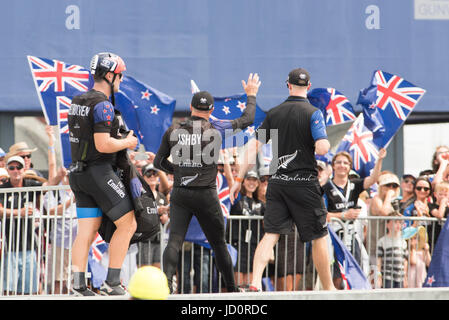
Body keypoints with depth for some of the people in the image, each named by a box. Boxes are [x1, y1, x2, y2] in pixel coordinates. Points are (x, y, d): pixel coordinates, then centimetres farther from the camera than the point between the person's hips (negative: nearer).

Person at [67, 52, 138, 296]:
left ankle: (78, 285, -2)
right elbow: (103, 145, -22)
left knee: (86, 231, 5)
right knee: (127, 224, -1)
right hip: (99, 172, -9)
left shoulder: (77, 102, 14)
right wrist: (127, 143, -5)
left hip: (78, 173, 9)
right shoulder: (102, 105, -15)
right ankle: (111, 283, -3)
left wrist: (118, 138, 19)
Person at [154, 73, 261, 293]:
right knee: (218, 243, 12)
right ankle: (231, 288, 23)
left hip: (179, 194, 1)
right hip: (206, 195, -1)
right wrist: (251, 95, 27)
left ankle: (166, 280, -28)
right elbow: (247, 119, 11)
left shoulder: (173, 131, 5)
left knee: (174, 240, -6)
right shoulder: (215, 129, -1)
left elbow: (159, 162, 12)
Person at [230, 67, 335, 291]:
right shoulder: (313, 113, -7)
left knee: (270, 235, 0)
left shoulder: (274, 113, 7)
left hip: (278, 182, 3)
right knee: (318, 238, 9)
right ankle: (328, 289, 17)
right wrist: (326, 142, 6)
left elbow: (253, 147, 5)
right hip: (305, 182, -3)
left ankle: (255, 283, -17)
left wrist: (239, 179, 9)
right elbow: (322, 148, -18)